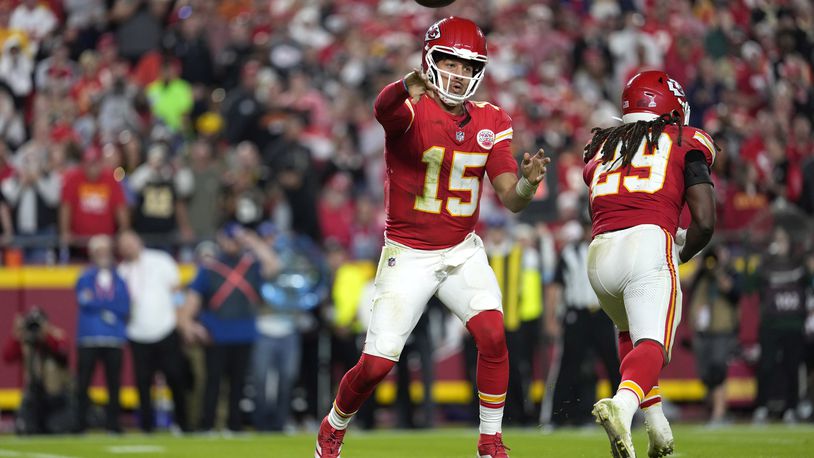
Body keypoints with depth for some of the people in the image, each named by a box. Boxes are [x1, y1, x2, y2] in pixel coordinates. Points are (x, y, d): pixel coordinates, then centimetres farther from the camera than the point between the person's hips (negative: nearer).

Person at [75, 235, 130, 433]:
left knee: (114, 383, 0)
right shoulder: (85, 278, 9)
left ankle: (113, 424, 5)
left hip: (114, 339, 2)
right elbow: (84, 300, -8)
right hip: (89, 338, -2)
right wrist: (110, 306, -5)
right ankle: (80, 423, 0)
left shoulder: (119, 280, 13)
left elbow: (125, 308, 1)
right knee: (83, 383, -4)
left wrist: (96, 301, -3)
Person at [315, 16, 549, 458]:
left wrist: (528, 181, -28)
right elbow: (383, 108, -42)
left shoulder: (491, 122, 0)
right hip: (408, 256, -3)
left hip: (462, 252, 3)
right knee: (377, 363, -5)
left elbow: (510, 199, -4)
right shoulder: (412, 109, -15)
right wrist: (411, 84, -66)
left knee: (492, 333, -21)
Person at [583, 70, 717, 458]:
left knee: (630, 332, 30)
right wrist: (683, 253, 24)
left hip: (600, 252, 5)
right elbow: (705, 222, 5)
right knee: (651, 346, -14)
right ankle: (623, 404, -46)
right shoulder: (685, 143, 14)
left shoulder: (601, 149, 26)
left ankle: (657, 426, 20)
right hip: (649, 245, -5)